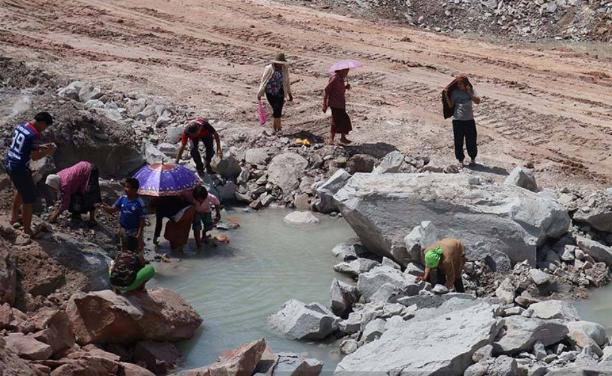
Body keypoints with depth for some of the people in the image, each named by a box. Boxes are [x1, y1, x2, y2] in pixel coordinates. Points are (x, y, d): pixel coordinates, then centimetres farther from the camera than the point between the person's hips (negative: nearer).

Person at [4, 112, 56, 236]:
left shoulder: (21, 126, 7)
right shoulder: (34, 134, -20)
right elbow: (34, 157, -20)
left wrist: (41, 147, 15)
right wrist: (48, 152, -4)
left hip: (9, 164, 9)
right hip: (19, 169, -9)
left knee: (20, 190, 32)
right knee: (28, 199, 4)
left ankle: (14, 217, 44)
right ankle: (27, 231, 11)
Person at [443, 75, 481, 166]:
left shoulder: (471, 91, 5)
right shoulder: (454, 92, 3)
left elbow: (477, 101, -8)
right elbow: (450, 106, 0)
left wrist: (469, 92, -13)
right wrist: (446, 96, -12)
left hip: (469, 120, 0)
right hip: (457, 120, 0)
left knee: (471, 141, 6)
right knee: (458, 141, 3)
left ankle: (473, 159, 24)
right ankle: (460, 160, 16)